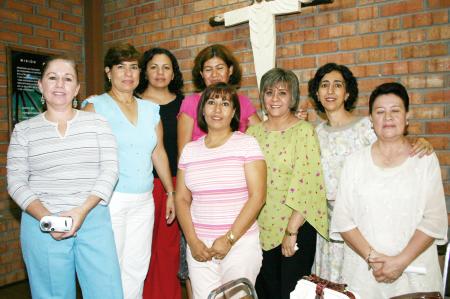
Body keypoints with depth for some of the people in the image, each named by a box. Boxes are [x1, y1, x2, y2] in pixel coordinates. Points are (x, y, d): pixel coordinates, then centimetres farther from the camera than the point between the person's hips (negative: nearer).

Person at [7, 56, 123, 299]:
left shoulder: (97, 123, 5)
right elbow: (16, 182, 2)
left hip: (93, 219, 0)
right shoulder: (24, 130, 7)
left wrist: (82, 211, -15)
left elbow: (109, 170, -3)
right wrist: (46, 218, -13)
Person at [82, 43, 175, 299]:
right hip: (110, 199, -4)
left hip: (143, 201, 5)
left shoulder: (150, 110, 12)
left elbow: (159, 153, 17)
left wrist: (172, 193, 17)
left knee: (137, 269, 10)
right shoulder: (96, 106, -2)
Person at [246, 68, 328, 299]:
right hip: (260, 228, 4)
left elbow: (305, 184, -15)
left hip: (296, 228, -4)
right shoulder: (253, 132, 5)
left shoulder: (304, 131, -9)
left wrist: (291, 231, -16)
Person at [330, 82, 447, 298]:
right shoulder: (355, 161, 2)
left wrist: (401, 261, -14)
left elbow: (435, 219, -6)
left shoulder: (426, 160, 1)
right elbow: (342, 218, -3)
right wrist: (372, 257, -13)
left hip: (414, 271, 0)